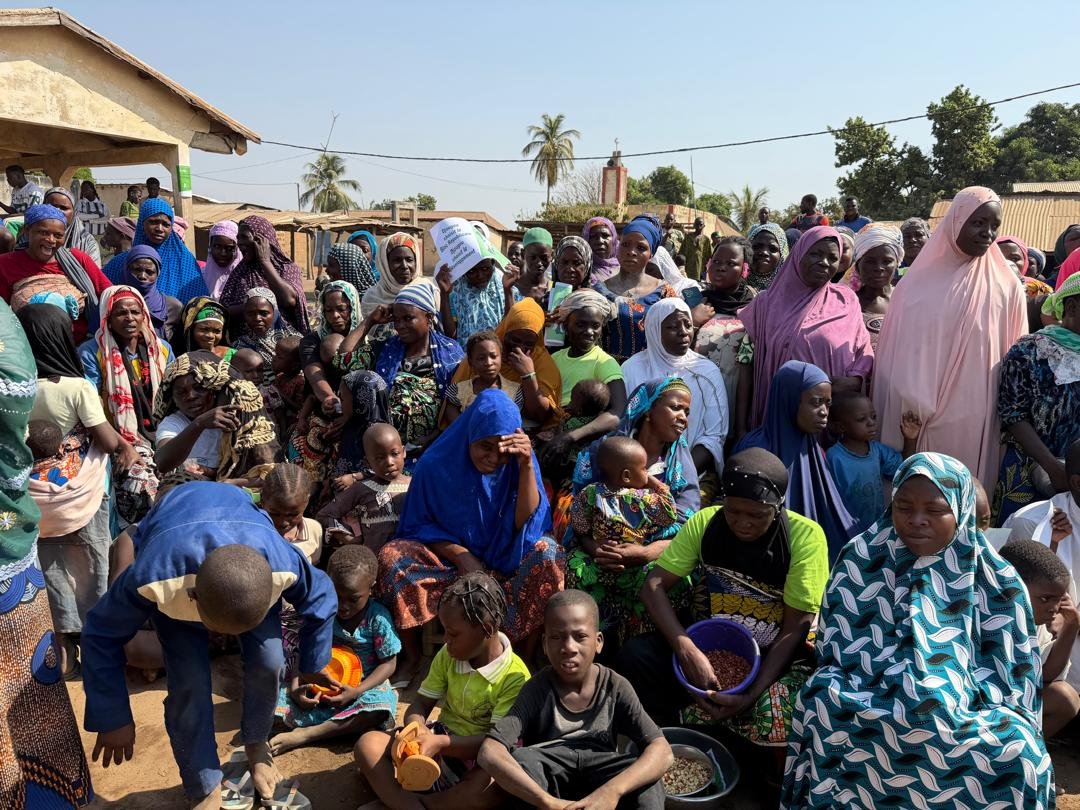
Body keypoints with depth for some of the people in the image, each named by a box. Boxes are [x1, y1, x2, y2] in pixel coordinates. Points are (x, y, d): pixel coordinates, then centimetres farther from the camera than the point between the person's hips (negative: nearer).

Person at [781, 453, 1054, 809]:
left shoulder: (994, 579, 0)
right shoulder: (862, 558, 0)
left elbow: (1011, 673, 1)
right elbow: (836, 645, 3)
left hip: (964, 710, 0)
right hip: (868, 697, 0)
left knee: (1020, 754, -30)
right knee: (821, 701, -31)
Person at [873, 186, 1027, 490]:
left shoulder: (1006, 287, 1)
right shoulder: (917, 283, 2)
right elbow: (895, 356, 4)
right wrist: (906, 414, 2)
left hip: (975, 423, 0)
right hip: (916, 419, 1)